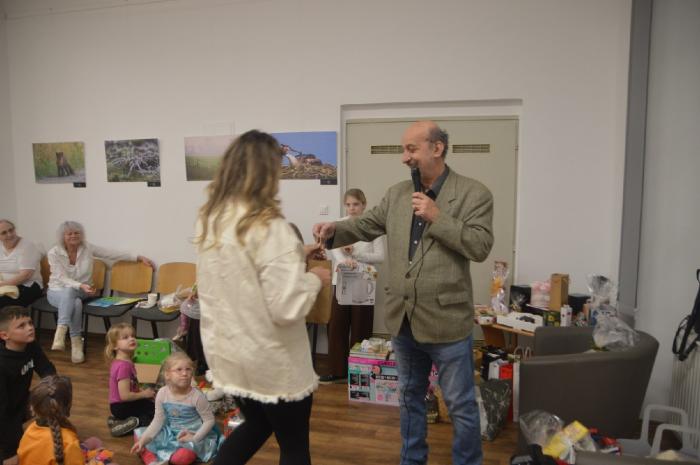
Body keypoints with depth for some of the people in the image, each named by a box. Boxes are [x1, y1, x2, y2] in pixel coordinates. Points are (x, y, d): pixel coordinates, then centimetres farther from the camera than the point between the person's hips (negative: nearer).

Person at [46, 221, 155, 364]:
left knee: (69, 292, -36)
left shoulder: (87, 248, -4)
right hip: (57, 291, -1)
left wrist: (138, 258, -8)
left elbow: (113, 254, -2)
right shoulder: (54, 253, -9)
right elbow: (63, 278, -16)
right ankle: (76, 342, -33)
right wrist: (81, 286, -35)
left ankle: (61, 330, -39)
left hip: (81, 292, 2)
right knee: (76, 303, -36)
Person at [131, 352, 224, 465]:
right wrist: (143, 440, -8)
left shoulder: (197, 396, -19)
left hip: (191, 435, -5)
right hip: (171, 433, 5)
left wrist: (195, 438, -20)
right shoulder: (162, 393, -8)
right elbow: (158, 420, 1)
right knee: (138, 433, -4)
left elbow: (209, 420, -12)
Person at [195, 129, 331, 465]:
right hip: (270, 360, -7)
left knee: (256, 425, 30)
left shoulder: (209, 219, -1)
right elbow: (287, 308, -26)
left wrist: (294, 257, 13)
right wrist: (314, 278, -8)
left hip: (224, 351, 7)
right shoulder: (268, 226, -24)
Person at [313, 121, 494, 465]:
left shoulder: (474, 193, -8)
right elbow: (365, 225, 9)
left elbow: (480, 246, -16)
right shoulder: (397, 194, 7)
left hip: (446, 321, -5)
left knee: (461, 406, 12)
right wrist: (334, 230, -10)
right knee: (409, 398, 23)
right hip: (403, 320, 5)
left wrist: (437, 217, -22)